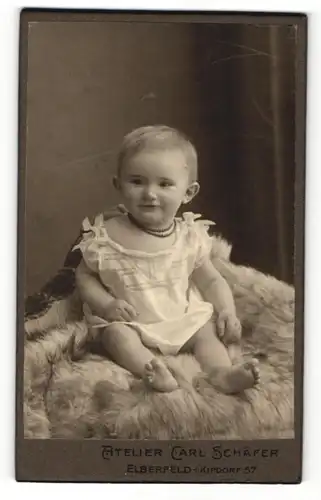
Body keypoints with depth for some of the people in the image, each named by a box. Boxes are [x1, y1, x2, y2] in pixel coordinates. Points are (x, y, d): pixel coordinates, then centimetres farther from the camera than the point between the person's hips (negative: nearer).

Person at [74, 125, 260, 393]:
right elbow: (85, 276, 2)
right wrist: (106, 303, -16)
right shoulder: (106, 235, -7)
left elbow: (211, 280, 8)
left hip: (184, 320, 2)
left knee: (207, 331, -19)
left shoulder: (190, 236, -1)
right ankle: (153, 371, -46)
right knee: (115, 333, -29)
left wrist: (227, 311, -9)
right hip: (129, 323, -2)